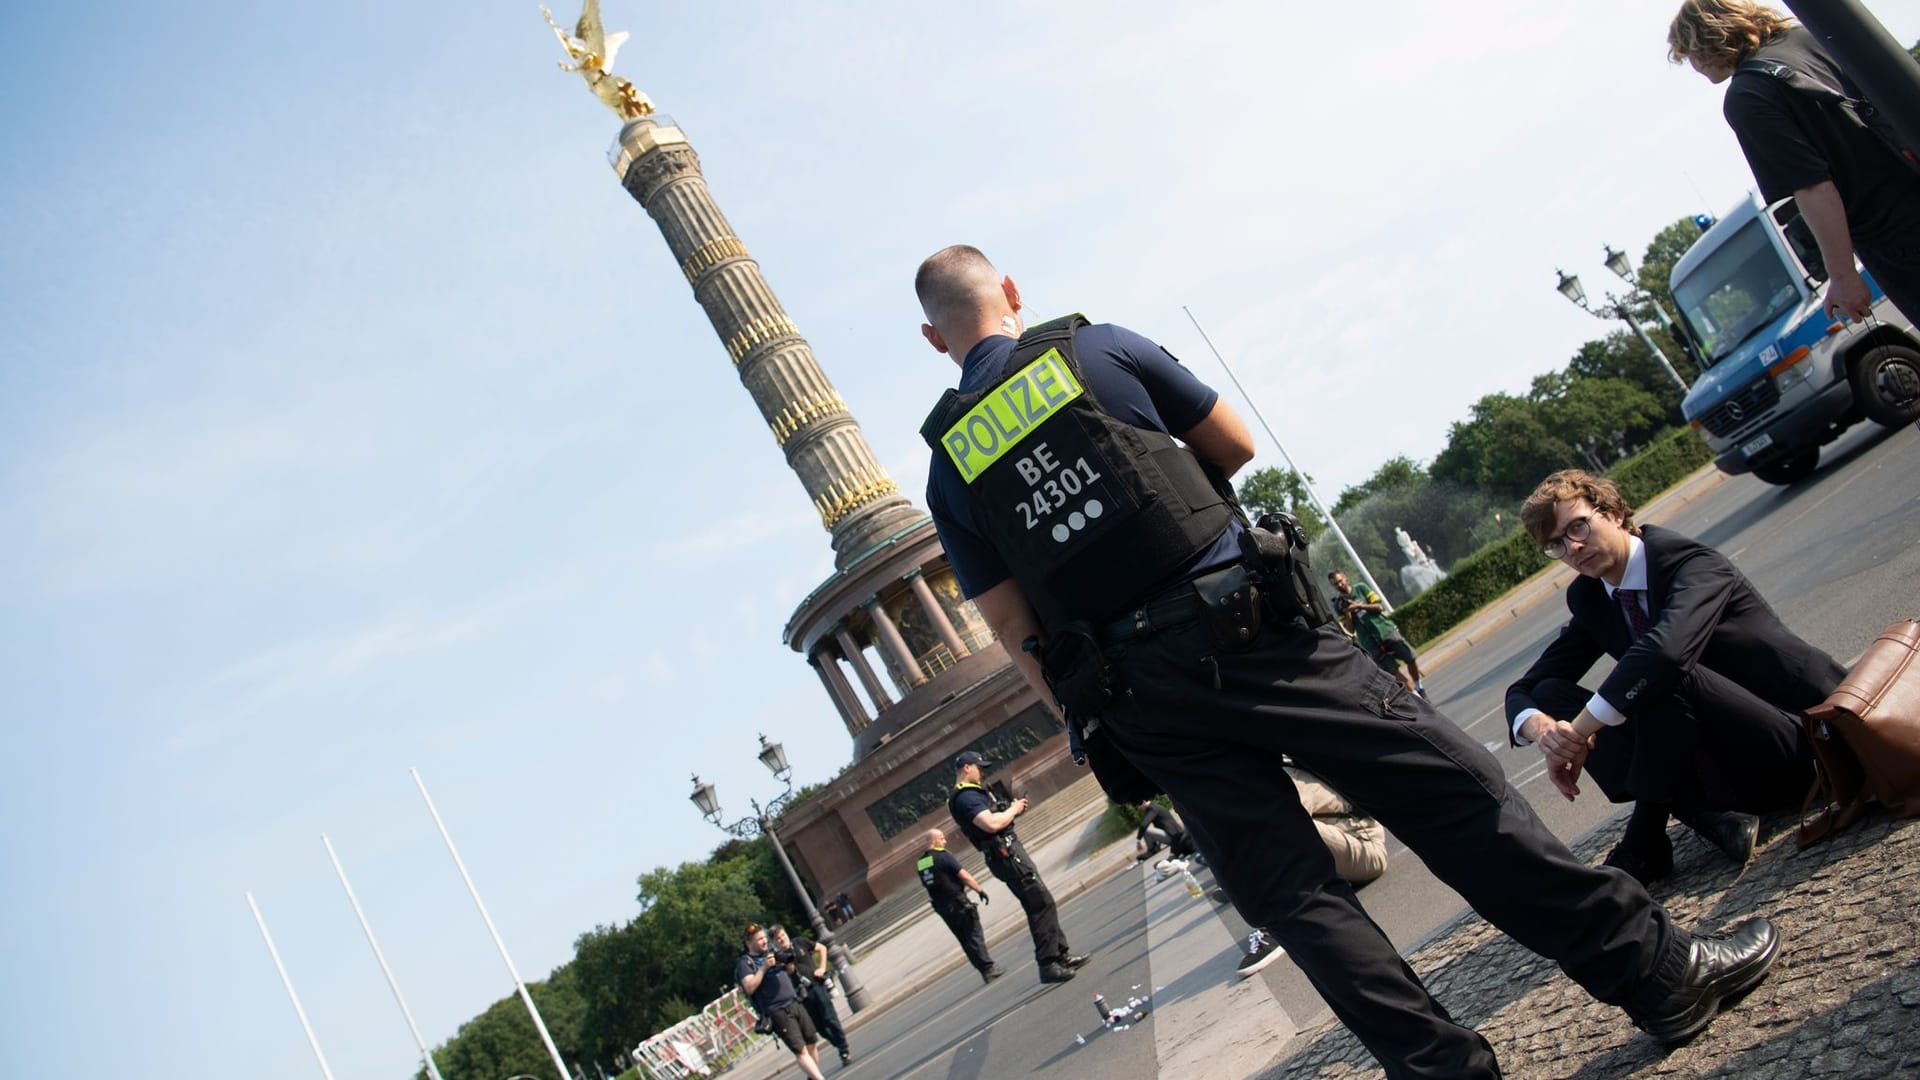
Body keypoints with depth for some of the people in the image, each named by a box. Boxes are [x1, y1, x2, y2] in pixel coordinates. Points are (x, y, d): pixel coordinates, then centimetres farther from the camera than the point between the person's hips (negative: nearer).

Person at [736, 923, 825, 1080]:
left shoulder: (771, 953, 17)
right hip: (778, 1012, -7)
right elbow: (750, 988, -15)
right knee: (801, 1051, -12)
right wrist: (763, 968, -19)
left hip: (795, 1004, 7)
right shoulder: (745, 963, -2)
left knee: (812, 1043, 7)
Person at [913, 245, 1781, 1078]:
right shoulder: (1101, 348, 3)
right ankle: (1656, 972, 14)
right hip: (1246, 622, -2)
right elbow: (1235, 445, 12)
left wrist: (1088, 717, 12)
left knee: (1291, 896, 9)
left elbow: (1015, 631, 5)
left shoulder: (947, 471, 7)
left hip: (1142, 701, 2)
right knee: (1451, 788, 6)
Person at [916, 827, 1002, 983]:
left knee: (965, 940, 11)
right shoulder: (943, 856, -13)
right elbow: (964, 875, -13)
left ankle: (986, 970, 13)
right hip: (957, 903, -7)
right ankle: (989, 969, -4)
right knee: (975, 936, -1)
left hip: (940, 907, 7)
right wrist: (979, 890, -5)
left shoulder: (920, 862, 10)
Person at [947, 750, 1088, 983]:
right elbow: (992, 824, -28)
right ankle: (1048, 964, -9)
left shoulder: (971, 794, 19)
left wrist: (1014, 811, 9)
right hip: (1006, 855, -11)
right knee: (1042, 904, -12)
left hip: (1010, 852, 11)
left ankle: (1061, 954, 18)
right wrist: (1013, 810, -11)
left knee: (1042, 903, 13)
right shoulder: (966, 797, -16)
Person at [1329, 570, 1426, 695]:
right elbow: (1350, 629, -2)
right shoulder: (1338, 606, 1)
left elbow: (1379, 606, -3)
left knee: (1410, 659, 2)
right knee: (1393, 671, -8)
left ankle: (1419, 686, 25)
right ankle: (1415, 695, 1)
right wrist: (1347, 612, -15)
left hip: (1386, 630, 1)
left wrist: (1359, 606, -14)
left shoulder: (1360, 589, 3)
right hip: (1371, 642, -1)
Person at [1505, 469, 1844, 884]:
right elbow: (1523, 691, 2)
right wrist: (1542, 727, -23)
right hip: (1724, 759, 7)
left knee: (1661, 677, -33)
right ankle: (1706, 814, -18)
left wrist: (1577, 731, -37)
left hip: (1805, 741, -7)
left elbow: (1667, 649, -38)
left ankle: (1646, 837, -20)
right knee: (1550, 694, -8)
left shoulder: (1694, 564, -17)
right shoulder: (1588, 599, 4)